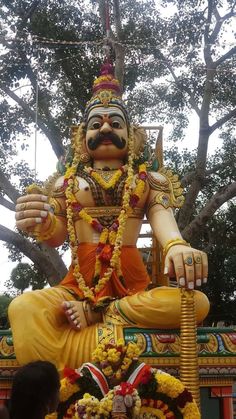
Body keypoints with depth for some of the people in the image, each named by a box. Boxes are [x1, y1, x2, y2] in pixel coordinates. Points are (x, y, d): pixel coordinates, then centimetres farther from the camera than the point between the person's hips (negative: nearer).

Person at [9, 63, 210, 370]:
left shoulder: (149, 179, 16)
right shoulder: (66, 181, 18)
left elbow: (161, 214, -4)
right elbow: (57, 234, 5)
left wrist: (177, 245, -31)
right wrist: (42, 226, -23)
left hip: (132, 284, 1)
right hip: (78, 286, -1)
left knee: (196, 302, -30)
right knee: (23, 308, -33)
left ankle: (92, 314, -18)